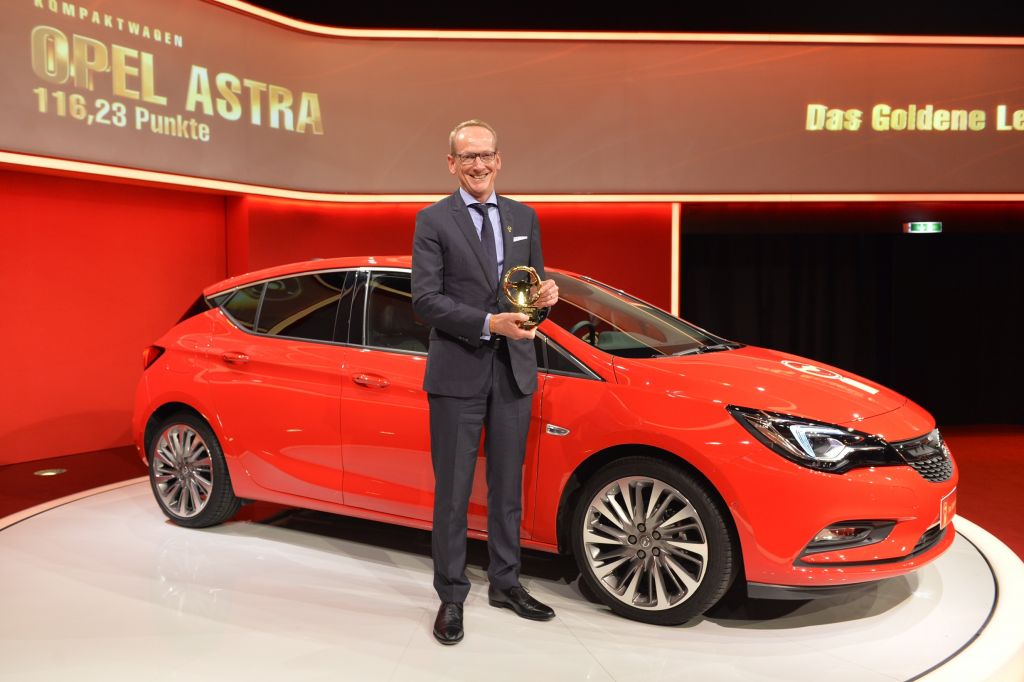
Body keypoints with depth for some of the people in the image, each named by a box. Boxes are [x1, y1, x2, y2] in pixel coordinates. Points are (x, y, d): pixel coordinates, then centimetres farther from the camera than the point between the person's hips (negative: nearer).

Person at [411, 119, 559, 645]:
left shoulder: (524, 218, 11)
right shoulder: (434, 221, -2)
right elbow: (425, 298, -10)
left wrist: (544, 295, -9)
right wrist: (489, 323, -21)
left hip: (514, 370, 4)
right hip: (458, 373, -4)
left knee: (507, 485, 14)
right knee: (452, 491, 4)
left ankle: (505, 583, 29)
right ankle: (451, 596, 17)